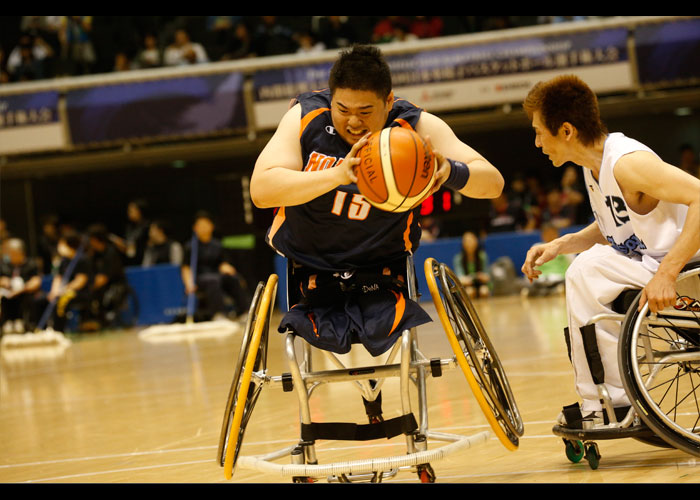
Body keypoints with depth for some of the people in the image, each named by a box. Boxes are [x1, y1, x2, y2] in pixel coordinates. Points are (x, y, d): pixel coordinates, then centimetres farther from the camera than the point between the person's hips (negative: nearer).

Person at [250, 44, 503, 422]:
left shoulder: (417, 128, -16)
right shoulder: (305, 118, -17)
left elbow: (493, 183, -20)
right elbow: (261, 190, -30)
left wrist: (451, 173, -44)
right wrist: (337, 175, -45)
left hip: (381, 263, 1)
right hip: (309, 262, -1)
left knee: (381, 331, -23)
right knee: (331, 339, -21)